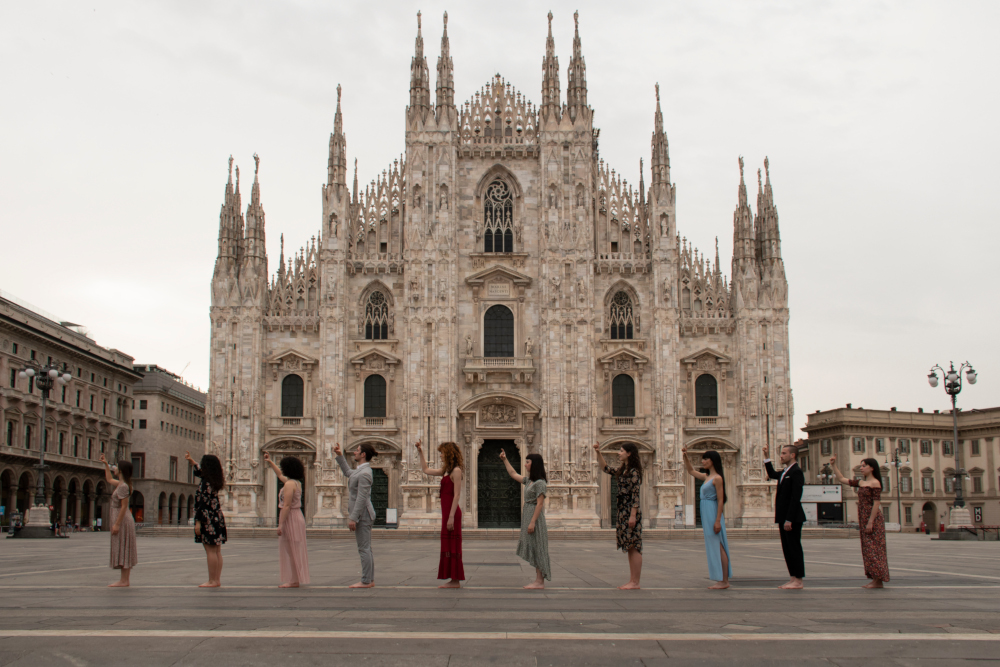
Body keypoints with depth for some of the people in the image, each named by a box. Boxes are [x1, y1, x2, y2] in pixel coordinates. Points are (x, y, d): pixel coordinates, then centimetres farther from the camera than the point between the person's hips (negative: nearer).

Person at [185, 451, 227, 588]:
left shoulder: (205, 484, -16)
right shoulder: (215, 481, 10)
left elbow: (203, 504, -18)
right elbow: (199, 472, 29)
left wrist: (198, 522, -16)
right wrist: (191, 460, 35)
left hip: (208, 520, -9)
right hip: (218, 518, 9)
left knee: (210, 551, -6)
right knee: (217, 551, 10)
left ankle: (212, 581, -4)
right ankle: (217, 579, 14)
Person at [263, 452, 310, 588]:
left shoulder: (289, 484, -17)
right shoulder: (296, 482, 13)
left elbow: (286, 506, -22)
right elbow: (280, 475, 33)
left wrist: (280, 524, -20)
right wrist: (270, 462, 41)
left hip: (290, 519, -10)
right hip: (297, 517, 10)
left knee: (291, 551, -5)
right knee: (295, 551, 13)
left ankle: (293, 581, -3)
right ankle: (295, 580, 18)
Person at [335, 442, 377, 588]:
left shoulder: (364, 473, -18)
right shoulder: (360, 470, 13)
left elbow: (361, 498, -22)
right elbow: (348, 472, 35)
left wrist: (353, 518, -23)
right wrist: (339, 455, 30)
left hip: (362, 514, -10)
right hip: (363, 515, 10)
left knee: (364, 548, -6)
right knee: (366, 549, 13)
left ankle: (366, 581, -3)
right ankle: (370, 580, 17)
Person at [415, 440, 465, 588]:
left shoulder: (456, 471, -11)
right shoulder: (445, 471, 16)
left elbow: (457, 495, -17)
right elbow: (426, 470, 31)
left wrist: (451, 517, -21)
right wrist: (420, 453, 27)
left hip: (452, 512, -9)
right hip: (447, 512, 9)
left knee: (452, 546, -6)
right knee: (448, 546, 10)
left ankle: (456, 580, -2)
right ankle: (453, 580, 14)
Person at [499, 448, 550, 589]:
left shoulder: (540, 483, -14)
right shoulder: (529, 480, 13)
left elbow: (540, 504, -19)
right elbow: (514, 475, 28)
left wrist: (532, 522, -23)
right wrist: (505, 460, 28)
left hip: (535, 516, -9)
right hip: (527, 514, 9)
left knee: (537, 548, -6)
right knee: (533, 550, 9)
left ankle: (540, 581, -3)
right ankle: (538, 580, 12)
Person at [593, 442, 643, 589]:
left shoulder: (634, 472, -12)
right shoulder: (622, 470, 14)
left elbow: (635, 495, -17)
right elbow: (606, 468, 26)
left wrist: (633, 515, -21)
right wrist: (598, 453, 15)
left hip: (631, 512, -9)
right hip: (623, 511, 9)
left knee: (634, 547, -5)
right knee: (630, 548, 10)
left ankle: (635, 582, -2)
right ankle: (632, 581, 14)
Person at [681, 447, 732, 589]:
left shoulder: (717, 478, -11)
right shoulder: (706, 477, 14)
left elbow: (721, 500, -16)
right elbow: (691, 471, 29)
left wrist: (718, 520, -20)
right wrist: (685, 457, 16)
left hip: (713, 513, -9)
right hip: (706, 514, 9)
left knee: (718, 547, -6)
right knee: (714, 547, 10)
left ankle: (724, 581, -3)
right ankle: (722, 580, 14)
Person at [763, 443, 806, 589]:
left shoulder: (796, 472, -14)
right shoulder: (785, 472, 15)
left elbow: (795, 498, -20)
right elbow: (772, 474, 35)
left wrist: (789, 520, -23)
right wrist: (766, 457, 24)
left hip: (793, 518, -9)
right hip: (784, 518, 9)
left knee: (794, 548, -4)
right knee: (787, 549, 11)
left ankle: (798, 580, 1)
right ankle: (793, 578, 15)